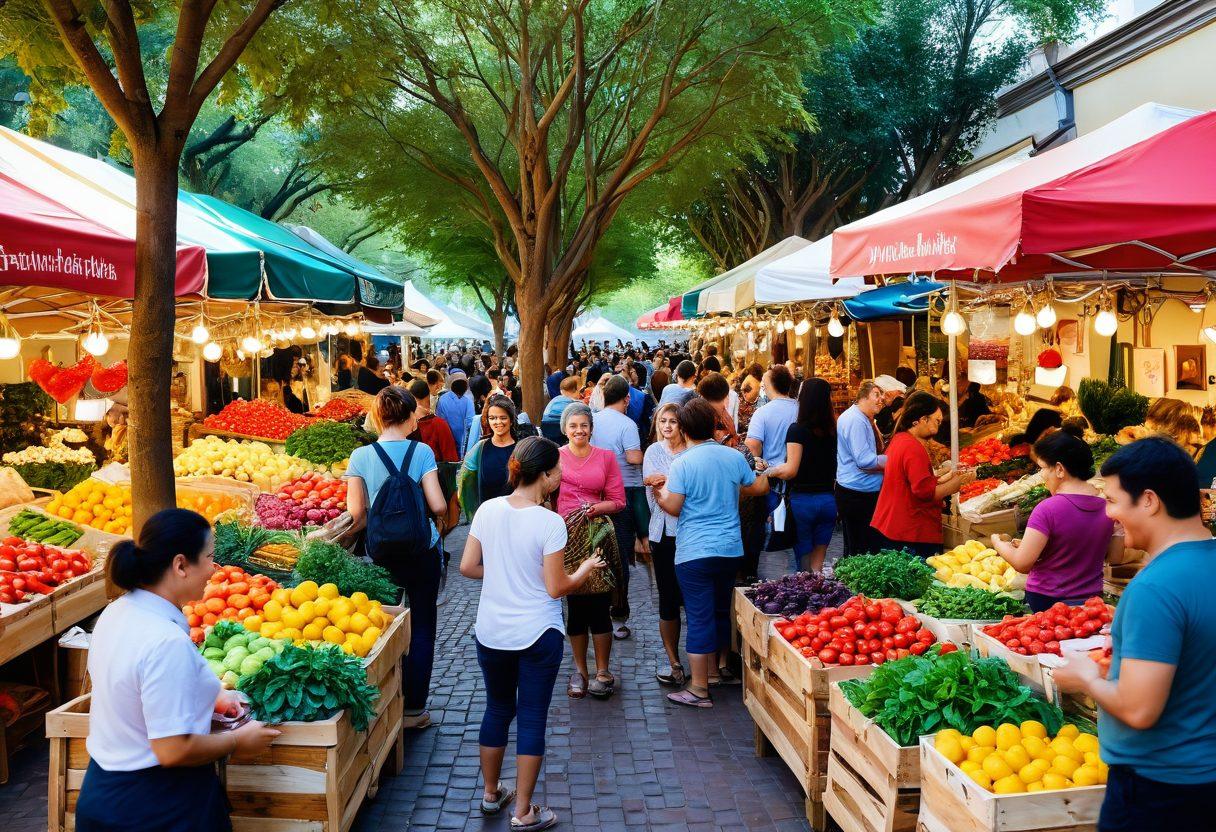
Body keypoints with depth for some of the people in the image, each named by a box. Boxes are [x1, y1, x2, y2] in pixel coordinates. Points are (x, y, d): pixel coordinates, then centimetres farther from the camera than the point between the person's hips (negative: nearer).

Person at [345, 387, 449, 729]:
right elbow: (438, 506, -12)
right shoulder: (421, 452, -9)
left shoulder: (361, 457, -6)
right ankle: (414, 708, 14)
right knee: (421, 627, 9)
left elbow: (356, 514, -7)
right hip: (423, 552, -1)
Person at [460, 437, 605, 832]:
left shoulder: (488, 510, -6)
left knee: (497, 709, 21)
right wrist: (586, 569, 2)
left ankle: (491, 793, 37)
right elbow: (556, 588, -16)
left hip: (491, 633, 5)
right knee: (532, 718, 8)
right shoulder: (549, 522, -19)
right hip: (537, 636, -5)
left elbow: (467, 567, 0)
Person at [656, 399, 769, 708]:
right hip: (731, 550, 5)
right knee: (721, 612, 20)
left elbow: (673, 508, -12)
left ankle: (699, 690, 4)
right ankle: (716, 671, 35)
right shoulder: (734, 457, 2)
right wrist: (763, 473, 35)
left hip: (694, 553, -5)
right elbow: (757, 488, 14)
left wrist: (660, 496, 7)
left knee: (699, 618, -1)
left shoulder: (682, 463, -13)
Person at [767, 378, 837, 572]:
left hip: (802, 500, -5)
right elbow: (834, 466, 7)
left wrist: (772, 470, -2)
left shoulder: (797, 430, -12)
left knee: (803, 563, 7)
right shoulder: (833, 431, 4)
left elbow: (791, 470, -17)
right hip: (828, 500, 5)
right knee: (818, 563, 12)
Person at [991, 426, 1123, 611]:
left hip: (1046, 601, -5)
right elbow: (1114, 556, 9)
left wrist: (999, 544, -1)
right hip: (1092, 600, 6)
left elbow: (1022, 564, -19)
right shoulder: (1107, 505, -1)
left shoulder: (1048, 509, -19)